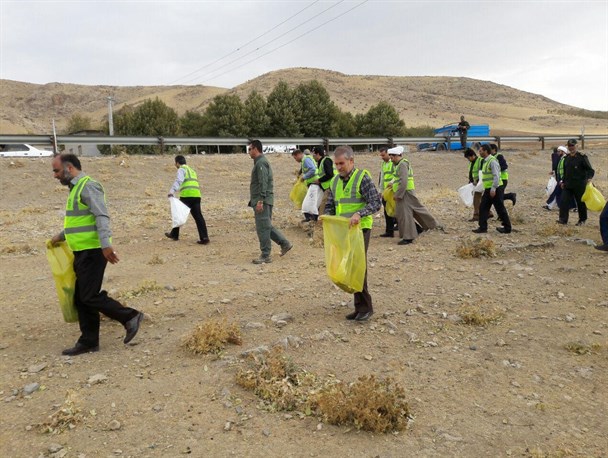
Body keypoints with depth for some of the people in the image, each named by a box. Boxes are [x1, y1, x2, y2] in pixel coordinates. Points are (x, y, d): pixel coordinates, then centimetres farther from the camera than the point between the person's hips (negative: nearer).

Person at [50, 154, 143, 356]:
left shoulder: (88, 186, -12)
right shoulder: (76, 188, 18)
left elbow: (102, 216, -23)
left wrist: (106, 245, -32)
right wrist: (61, 236, 38)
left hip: (92, 252, -10)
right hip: (82, 252, 10)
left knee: (90, 296, -9)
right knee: (81, 298, 11)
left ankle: (130, 317, 2)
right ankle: (88, 341, 18)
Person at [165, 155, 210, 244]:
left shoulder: (181, 169, 3)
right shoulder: (192, 170, 28)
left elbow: (179, 181, -16)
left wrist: (172, 191, -27)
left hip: (187, 195, -6)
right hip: (197, 195, 6)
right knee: (198, 216, 0)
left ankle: (174, 234, 23)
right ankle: (204, 237, -10)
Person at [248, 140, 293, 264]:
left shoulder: (261, 163, -13)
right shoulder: (260, 162, 19)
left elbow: (263, 183, -21)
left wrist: (260, 200, -25)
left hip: (262, 201, -10)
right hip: (261, 200, 10)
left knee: (262, 228, -5)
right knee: (266, 226, 16)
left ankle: (265, 256, 0)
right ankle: (285, 244, 20)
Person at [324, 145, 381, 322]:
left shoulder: (363, 178, -8)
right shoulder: (335, 181, 13)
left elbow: (376, 202, -15)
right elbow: (330, 205, 19)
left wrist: (359, 214, -30)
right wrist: (326, 215, -2)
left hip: (360, 228, -7)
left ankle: (365, 307, 3)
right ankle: (360, 307, 20)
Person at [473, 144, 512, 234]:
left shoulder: (492, 161, -16)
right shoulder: (485, 161, 14)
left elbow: (496, 176, -22)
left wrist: (493, 189, -24)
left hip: (495, 189, -10)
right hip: (488, 189, 10)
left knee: (500, 209, 0)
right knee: (483, 208, 6)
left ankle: (507, 228, 10)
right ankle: (483, 227, 9)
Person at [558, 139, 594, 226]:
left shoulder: (582, 157, -9)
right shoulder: (567, 157, 10)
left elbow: (590, 170, -10)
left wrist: (589, 178, -28)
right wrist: (562, 181, 14)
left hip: (579, 185, -5)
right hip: (567, 185, 5)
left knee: (581, 203, 7)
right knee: (564, 201, -7)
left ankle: (582, 220, 22)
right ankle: (563, 219, -5)